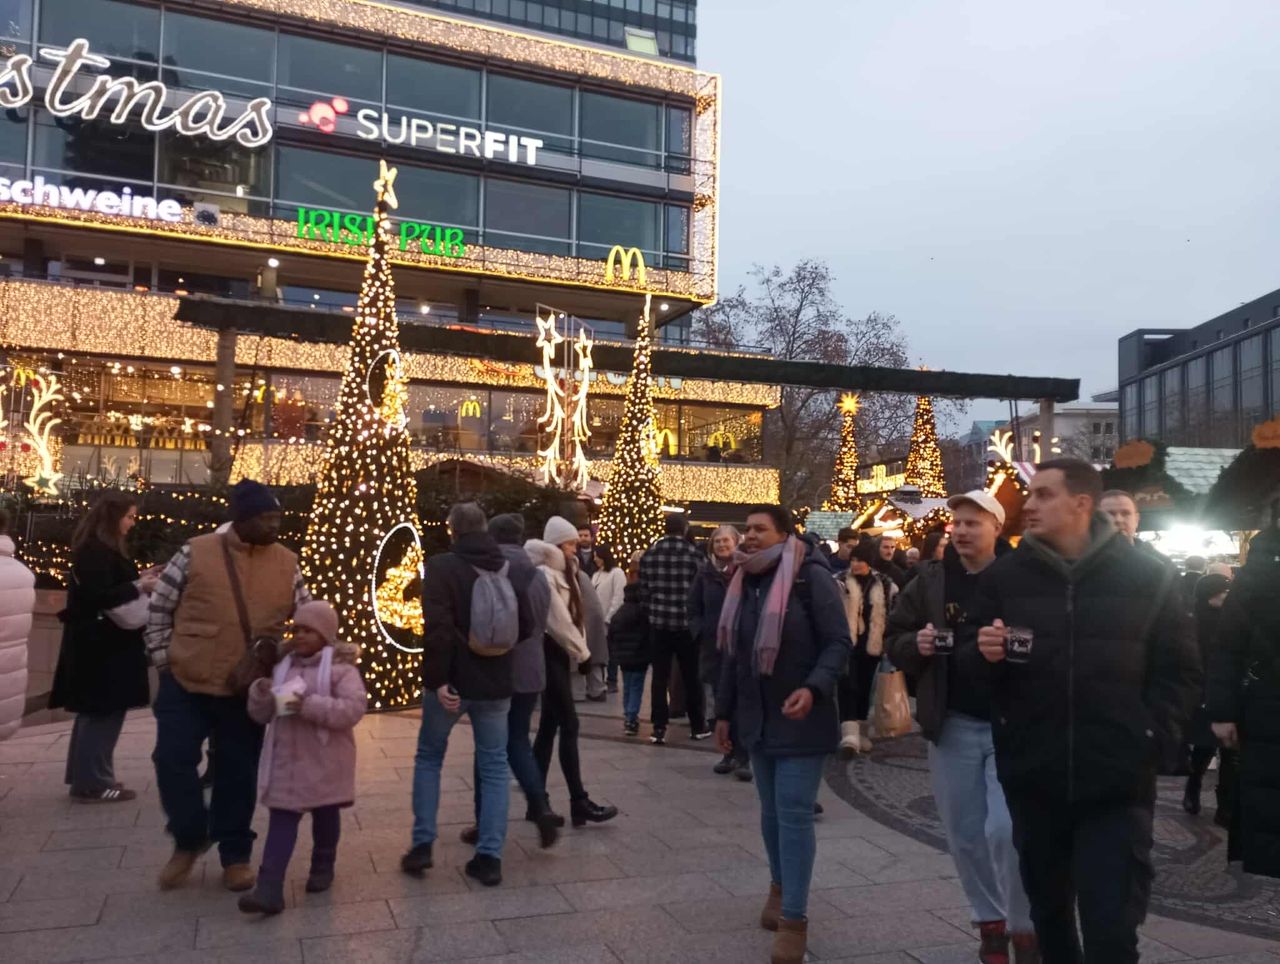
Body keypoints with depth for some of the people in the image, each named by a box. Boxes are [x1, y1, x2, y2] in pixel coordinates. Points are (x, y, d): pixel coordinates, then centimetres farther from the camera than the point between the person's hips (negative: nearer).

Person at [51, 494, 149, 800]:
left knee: (95, 712, 16)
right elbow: (99, 597, -23)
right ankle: (94, 783, 2)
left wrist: (138, 580, 5)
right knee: (104, 712, -4)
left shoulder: (102, 549, 15)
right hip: (102, 646, -11)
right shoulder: (96, 551, -17)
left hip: (103, 643, 11)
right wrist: (139, 587, -18)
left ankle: (85, 777, 25)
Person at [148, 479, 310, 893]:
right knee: (173, 759, 1)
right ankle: (189, 840, 25)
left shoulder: (286, 564, 0)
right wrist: (164, 659, -2)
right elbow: (159, 610, 2)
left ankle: (235, 855, 24)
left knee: (238, 774, 8)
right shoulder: (195, 553, -6)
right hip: (185, 683, -1)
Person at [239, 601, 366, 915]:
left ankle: (323, 867, 36)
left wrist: (310, 705, -29)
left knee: (325, 816, 14)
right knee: (281, 820, 0)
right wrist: (260, 694, -13)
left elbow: (353, 708, -23)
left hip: (324, 762, -4)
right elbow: (262, 715, 9)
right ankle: (269, 890, -3)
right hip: (287, 759, 4)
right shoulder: (282, 666, 7)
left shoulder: (340, 667, -10)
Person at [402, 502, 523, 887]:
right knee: (494, 766, 9)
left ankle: (422, 845, 17)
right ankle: (489, 857, 9)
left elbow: (437, 628, -20)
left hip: (453, 681, -3)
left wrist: (438, 678, -17)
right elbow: (525, 624, 8)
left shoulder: (441, 567, -11)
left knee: (429, 758, 17)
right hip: (496, 683, 3)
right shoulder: (507, 569, 3)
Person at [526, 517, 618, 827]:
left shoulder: (563, 573, 18)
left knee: (549, 726, 10)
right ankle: (580, 803, -7)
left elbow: (574, 615, 12)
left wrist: (579, 650, 2)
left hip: (559, 652, 10)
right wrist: (582, 652, -9)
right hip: (549, 652, -10)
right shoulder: (545, 574, -13)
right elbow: (559, 620, -17)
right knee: (569, 725, -9)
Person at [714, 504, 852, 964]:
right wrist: (724, 712, 15)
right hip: (758, 719, 6)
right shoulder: (744, 582, 8)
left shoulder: (812, 577, -12)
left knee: (794, 814, -5)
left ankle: (794, 917, 4)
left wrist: (814, 689, -29)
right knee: (771, 811, 16)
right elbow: (734, 653, 14)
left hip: (801, 722, -6)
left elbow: (839, 642, -14)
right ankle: (779, 886, 35)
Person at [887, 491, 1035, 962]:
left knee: (1005, 830, -10)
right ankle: (990, 922, 30)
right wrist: (916, 644, -11)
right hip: (952, 724, 4)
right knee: (965, 834, 11)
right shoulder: (931, 580, 4)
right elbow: (895, 641, 9)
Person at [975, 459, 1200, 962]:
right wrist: (986, 653, -15)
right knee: (1048, 909, 20)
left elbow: (1180, 671, 3)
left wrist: (1155, 738, -9)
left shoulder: (1148, 577, -2)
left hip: (1118, 783, -2)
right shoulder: (1004, 575, 2)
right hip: (1033, 778, 3)